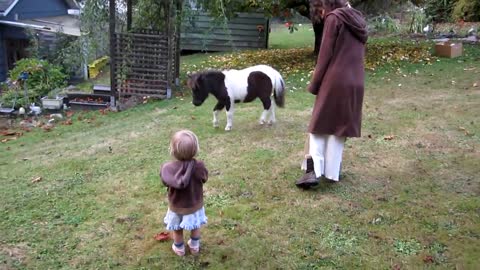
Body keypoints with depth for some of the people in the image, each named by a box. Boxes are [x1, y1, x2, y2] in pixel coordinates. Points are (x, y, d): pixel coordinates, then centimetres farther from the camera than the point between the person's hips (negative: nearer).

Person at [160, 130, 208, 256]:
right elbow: (204, 179, -11)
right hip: (194, 205, 0)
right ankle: (194, 246, 47)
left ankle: (179, 248, 47)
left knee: (177, 229, 27)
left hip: (176, 206, 0)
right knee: (195, 227, 28)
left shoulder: (168, 168, -30)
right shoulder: (198, 166, -28)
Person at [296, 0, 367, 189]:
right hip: (355, 83, 6)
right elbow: (358, 55, 18)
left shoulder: (333, 18, -5)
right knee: (340, 125, 10)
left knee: (320, 124, 2)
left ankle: (314, 171, -8)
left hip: (335, 81, -6)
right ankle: (332, 172, 12)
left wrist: (314, 84, -3)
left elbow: (325, 55, -8)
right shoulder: (358, 20, 17)